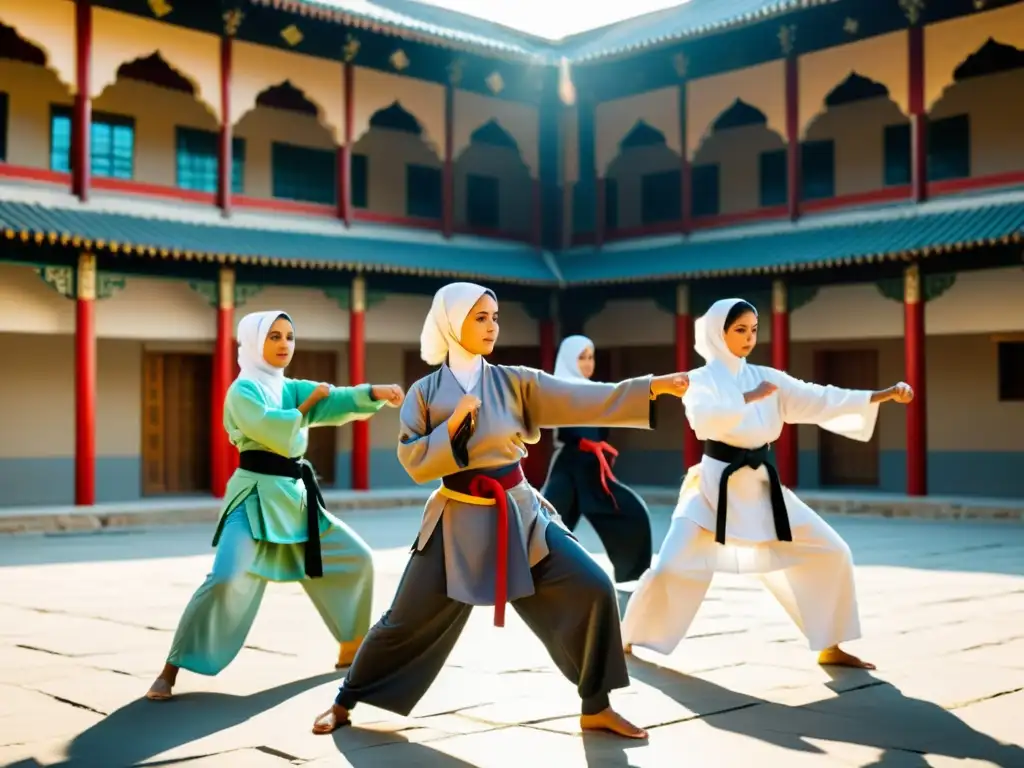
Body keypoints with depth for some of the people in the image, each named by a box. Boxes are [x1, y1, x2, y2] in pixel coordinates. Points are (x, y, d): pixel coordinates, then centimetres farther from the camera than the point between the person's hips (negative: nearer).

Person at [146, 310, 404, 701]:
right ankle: (171, 670, -12)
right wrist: (307, 405, -6)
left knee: (355, 558, 12)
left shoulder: (292, 388, 13)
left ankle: (351, 650, 28)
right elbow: (277, 432, -22)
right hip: (257, 497, -8)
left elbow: (340, 400, -3)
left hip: (296, 497, 8)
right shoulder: (243, 390, -7)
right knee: (228, 580, -24)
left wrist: (377, 393, -22)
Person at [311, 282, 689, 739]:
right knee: (407, 622, 4)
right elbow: (414, 463, -6)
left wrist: (654, 387, -18)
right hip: (459, 521, -2)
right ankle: (345, 702, 27)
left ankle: (595, 708, 7)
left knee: (592, 590, -10)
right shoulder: (425, 392, -2)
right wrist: (454, 424, -19)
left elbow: (587, 400, -8)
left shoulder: (513, 382, 0)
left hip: (519, 514, 2)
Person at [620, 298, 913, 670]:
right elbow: (702, 418, -28)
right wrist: (751, 398, -26)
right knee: (670, 569, -12)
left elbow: (820, 400, -2)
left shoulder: (766, 377, 7)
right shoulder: (701, 380, -5)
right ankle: (626, 638, 13)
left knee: (831, 552, 1)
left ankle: (830, 647, 14)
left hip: (762, 487, 5)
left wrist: (883, 395, -10)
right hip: (715, 486, -5)